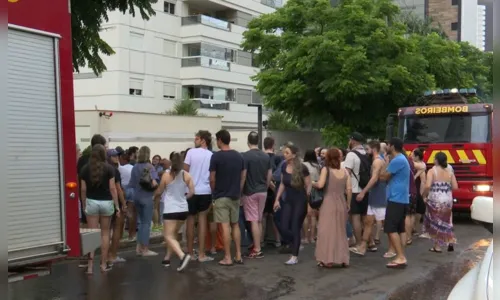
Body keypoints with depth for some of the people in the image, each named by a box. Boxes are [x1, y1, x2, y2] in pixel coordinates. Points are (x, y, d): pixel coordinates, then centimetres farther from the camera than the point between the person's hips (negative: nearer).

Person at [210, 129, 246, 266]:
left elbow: (212, 179, -9)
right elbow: (243, 176, 7)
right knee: (235, 225, 13)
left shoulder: (216, 156, -12)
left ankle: (227, 258, 0)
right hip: (235, 196, 5)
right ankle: (238, 256, 14)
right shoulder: (239, 156, 4)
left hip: (221, 196, -5)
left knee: (225, 226, -3)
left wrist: (214, 192, 8)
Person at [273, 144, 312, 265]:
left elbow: (308, 186, -8)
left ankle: (295, 256, 5)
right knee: (284, 228, -1)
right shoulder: (284, 167, 1)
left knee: (295, 228, -4)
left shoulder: (302, 168, -15)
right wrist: (277, 199, 9)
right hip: (288, 200, 5)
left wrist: (308, 200, -14)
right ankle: (295, 246, 26)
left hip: (300, 201, -5)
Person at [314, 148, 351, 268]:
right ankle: (342, 259, 16)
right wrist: (348, 204, 13)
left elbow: (320, 185, -15)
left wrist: (312, 183, 5)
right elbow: (349, 189, 2)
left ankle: (327, 259, 2)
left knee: (327, 231, 2)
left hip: (329, 203, -4)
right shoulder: (345, 171, 6)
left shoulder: (326, 169, -4)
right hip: (341, 203, 4)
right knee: (340, 231, 14)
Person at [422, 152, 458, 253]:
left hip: (435, 200, -4)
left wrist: (424, 196, -5)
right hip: (447, 200, 4)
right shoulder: (450, 172, 5)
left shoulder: (432, 171, -8)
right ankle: (450, 241, 19)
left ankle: (437, 246, 8)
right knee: (445, 221, 20)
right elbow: (455, 187, 2)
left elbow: (428, 186, -20)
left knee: (435, 222, 7)